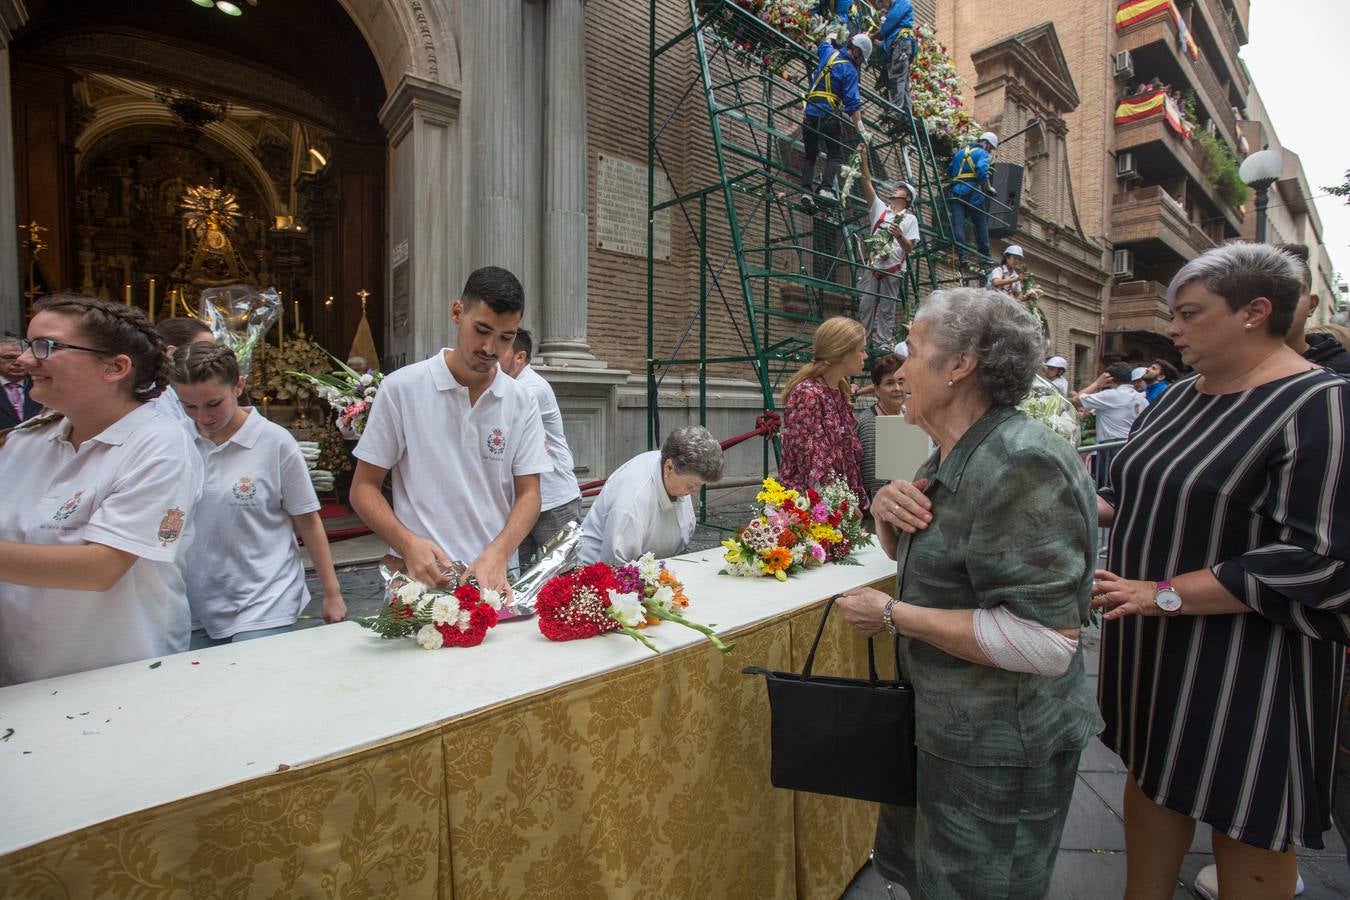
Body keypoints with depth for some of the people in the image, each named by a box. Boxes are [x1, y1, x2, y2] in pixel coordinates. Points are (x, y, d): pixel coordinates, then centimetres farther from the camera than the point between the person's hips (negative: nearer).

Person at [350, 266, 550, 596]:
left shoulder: (520, 400, 1)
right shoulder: (401, 387, -5)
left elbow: (528, 494, 0)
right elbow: (363, 488, -1)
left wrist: (497, 553, -17)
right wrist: (409, 543, -17)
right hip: (420, 577, -2)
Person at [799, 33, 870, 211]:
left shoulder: (829, 52, 12)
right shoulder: (850, 70, -5)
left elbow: (825, 43, 40)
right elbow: (853, 103, -12)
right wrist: (861, 128, -13)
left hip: (809, 111, 6)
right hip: (828, 115, -6)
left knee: (809, 154, 11)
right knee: (835, 154, 0)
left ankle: (806, 190, -5)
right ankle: (826, 188, -20)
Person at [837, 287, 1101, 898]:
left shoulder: (1021, 465, -27)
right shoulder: (953, 457, 3)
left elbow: (1046, 642, -30)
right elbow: (918, 554, 15)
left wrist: (893, 615, -24)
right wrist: (887, 506, -7)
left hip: (1000, 748, -8)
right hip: (947, 724, 8)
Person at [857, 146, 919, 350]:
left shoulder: (910, 219, 6)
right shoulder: (880, 208, 13)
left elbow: (909, 248, -1)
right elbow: (867, 183, 4)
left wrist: (899, 236, -21)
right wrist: (864, 157, -4)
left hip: (893, 270, -2)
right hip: (872, 266, 2)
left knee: (887, 309, -1)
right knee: (865, 305, -1)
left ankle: (883, 344, 1)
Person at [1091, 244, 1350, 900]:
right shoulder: (1180, 398, 7)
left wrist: (1166, 595, -25)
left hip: (1244, 667, -7)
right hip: (1152, 650, 7)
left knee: (1248, 827, 12)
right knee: (1151, 776, 21)